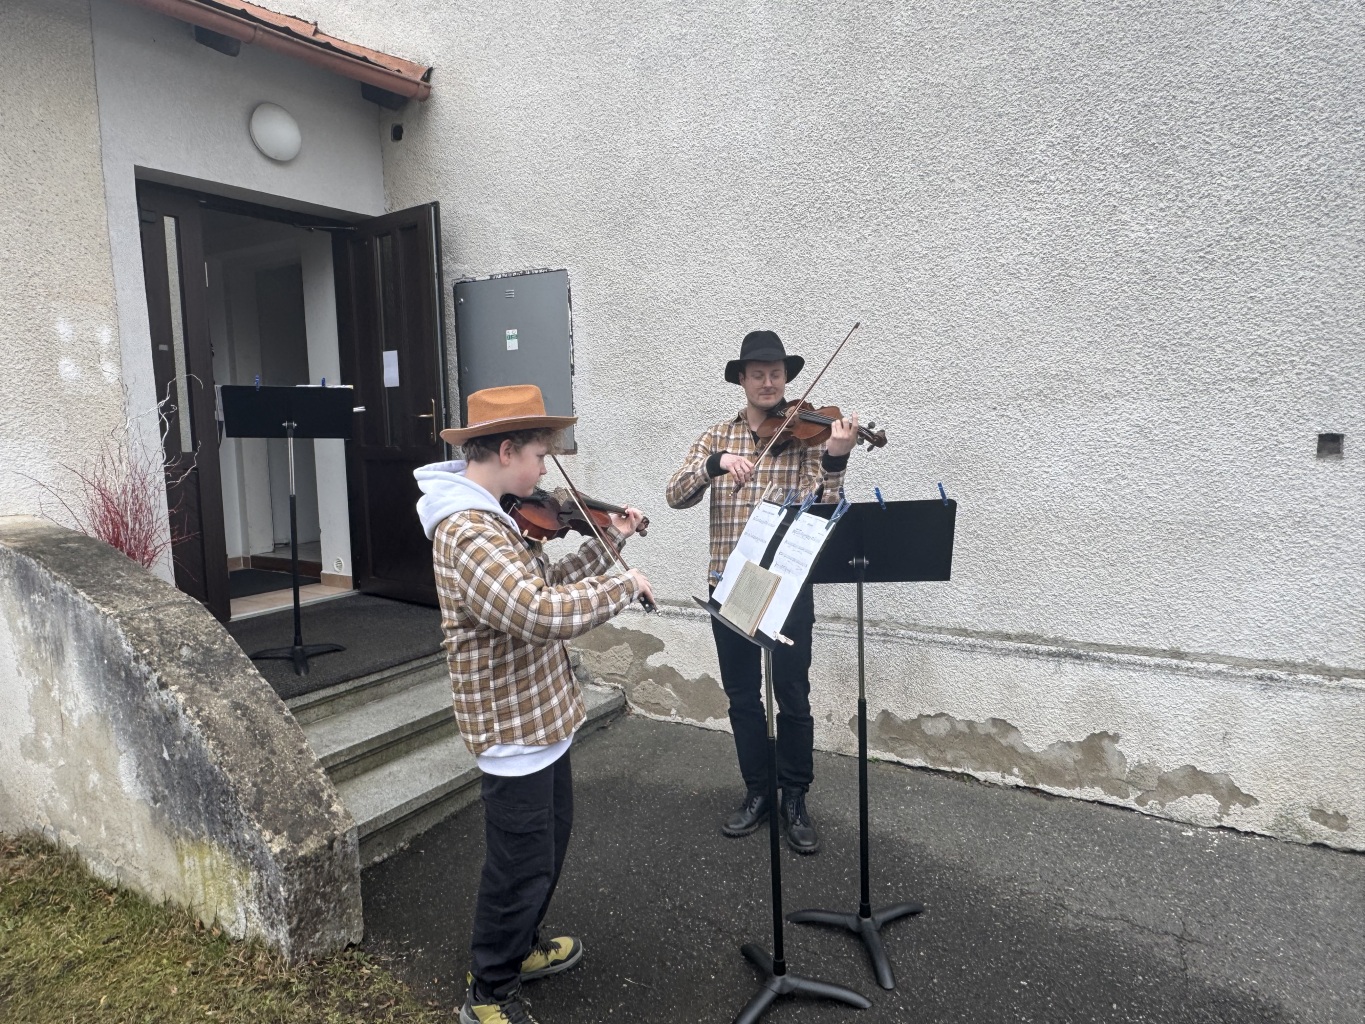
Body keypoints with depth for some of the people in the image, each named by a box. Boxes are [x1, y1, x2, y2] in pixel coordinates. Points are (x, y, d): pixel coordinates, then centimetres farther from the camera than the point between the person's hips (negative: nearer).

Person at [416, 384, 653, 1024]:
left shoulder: (491, 517, 5)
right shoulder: (467, 535, -28)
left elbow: (544, 583, 14)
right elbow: (545, 613, -40)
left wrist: (609, 542, 7)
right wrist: (624, 586, -25)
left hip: (539, 717, 10)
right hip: (514, 727, -10)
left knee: (549, 841, 26)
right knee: (522, 865, 9)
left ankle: (523, 946, 49)